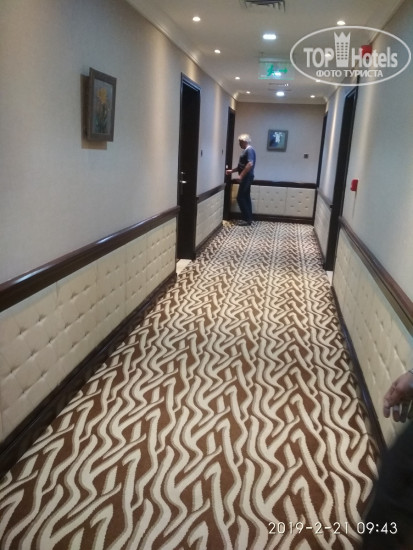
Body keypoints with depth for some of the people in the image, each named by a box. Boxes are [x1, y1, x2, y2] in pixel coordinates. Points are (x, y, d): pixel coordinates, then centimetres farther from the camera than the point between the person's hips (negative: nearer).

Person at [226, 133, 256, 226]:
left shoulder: (249, 150, -14)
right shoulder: (246, 150, 18)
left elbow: (250, 164, -26)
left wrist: (241, 175, -26)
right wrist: (232, 170, 20)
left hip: (246, 177, -10)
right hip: (246, 178, 10)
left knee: (240, 198, -9)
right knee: (246, 197, 10)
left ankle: (247, 219, -7)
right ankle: (248, 218, 13)